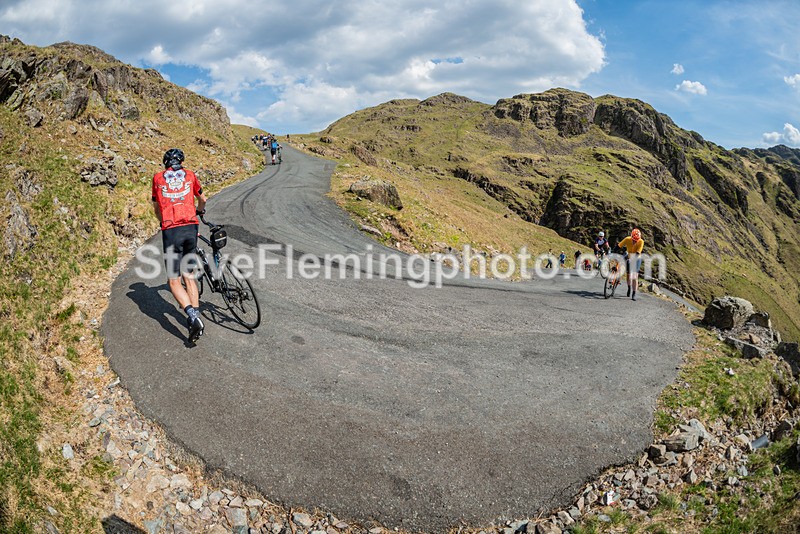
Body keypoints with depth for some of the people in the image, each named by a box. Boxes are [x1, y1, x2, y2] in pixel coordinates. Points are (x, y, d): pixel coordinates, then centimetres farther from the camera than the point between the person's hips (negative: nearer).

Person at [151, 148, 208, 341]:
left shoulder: (158, 178, 12)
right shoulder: (189, 175, 14)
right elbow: (202, 199, 30)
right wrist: (199, 210, 53)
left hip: (171, 231, -2)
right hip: (191, 228, 2)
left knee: (174, 281, 0)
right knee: (188, 275, 14)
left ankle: (192, 315, -19)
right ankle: (196, 314, 8)